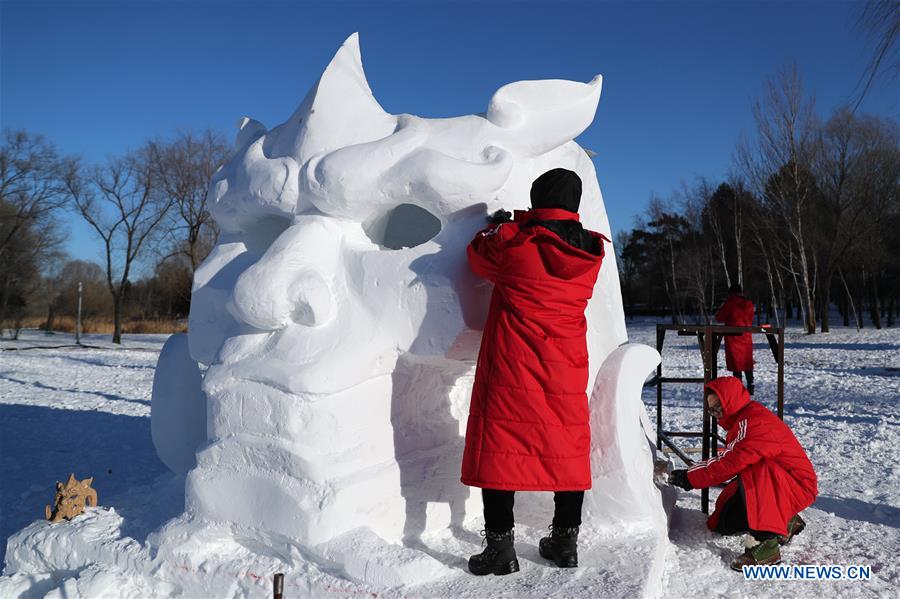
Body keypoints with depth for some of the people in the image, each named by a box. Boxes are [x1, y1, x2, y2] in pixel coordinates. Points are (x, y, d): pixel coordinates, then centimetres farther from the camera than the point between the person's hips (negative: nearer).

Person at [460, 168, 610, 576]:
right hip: (566, 370, 5)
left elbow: (479, 257, 8)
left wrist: (497, 225, 26)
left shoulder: (512, 240, -11)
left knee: (500, 446, 3)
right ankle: (565, 541, 24)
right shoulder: (591, 251, 2)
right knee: (566, 447, 14)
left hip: (511, 367, -4)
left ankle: (500, 546, 5)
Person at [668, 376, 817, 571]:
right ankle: (787, 523, 23)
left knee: (754, 473, -38)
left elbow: (731, 463, -31)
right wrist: (689, 473, -7)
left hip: (798, 485, -10)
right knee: (726, 522, 6)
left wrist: (690, 478, -24)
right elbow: (726, 459, 5)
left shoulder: (755, 423, -26)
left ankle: (764, 544, -32)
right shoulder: (743, 420, 7)